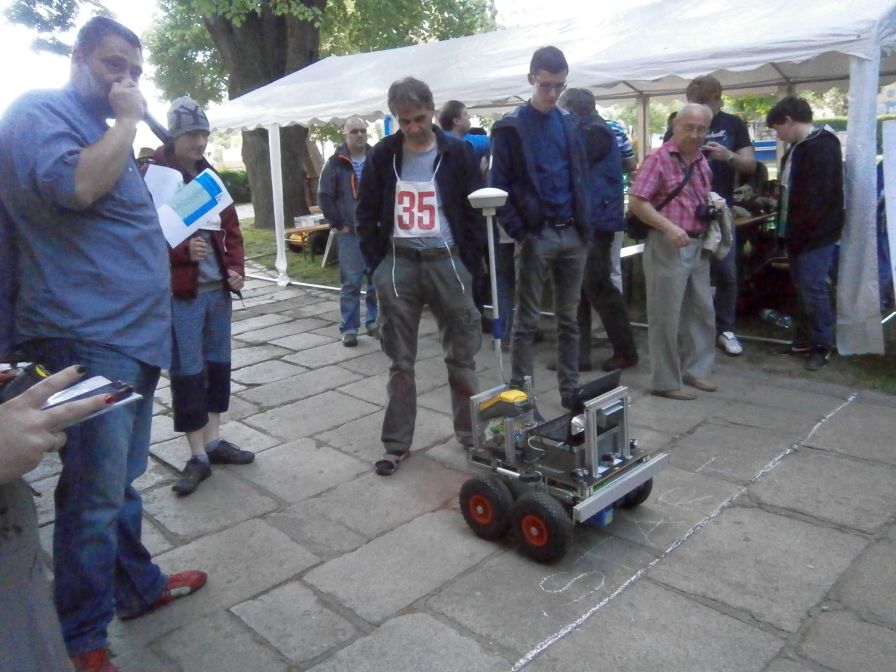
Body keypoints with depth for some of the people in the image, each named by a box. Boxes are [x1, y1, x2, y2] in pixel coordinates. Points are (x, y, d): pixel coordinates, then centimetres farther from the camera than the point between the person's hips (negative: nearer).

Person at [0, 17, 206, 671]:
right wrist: (127, 121, -15)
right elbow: (72, 185, -26)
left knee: (121, 480, 18)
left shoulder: (104, 128, 22)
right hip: (87, 335, -9)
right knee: (96, 492, -4)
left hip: (130, 332, 9)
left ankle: (138, 584, 33)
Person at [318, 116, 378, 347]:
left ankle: (374, 322, 22)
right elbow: (325, 197, -2)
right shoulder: (335, 163, -1)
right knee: (351, 282, -2)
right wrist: (338, 224, -6)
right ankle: (349, 328, 6)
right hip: (350, 233, -3)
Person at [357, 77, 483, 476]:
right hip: (398, 264, 1)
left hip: (446, 261, -1)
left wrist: (469, 263, -5)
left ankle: (471, 435, 22)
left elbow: (475, 211, 2)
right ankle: (396, 444, 18)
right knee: (400, 362, 7)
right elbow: (367, 214, 9)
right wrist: (377, 264, 2)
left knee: (461, 357, 6)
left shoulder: (456, 152, 0)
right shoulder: (383, 156, 4)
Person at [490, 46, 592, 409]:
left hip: (573, 234, 5)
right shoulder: (510, 127, -3)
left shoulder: (570, 125, 12)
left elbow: (581, 177, 15)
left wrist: (585, 225, 5)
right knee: (527, 320, 1)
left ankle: (570, 390, 21)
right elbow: (499, 185, -6)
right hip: (535, 235, -5)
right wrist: (518, 232, -14)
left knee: (568, 318, 11)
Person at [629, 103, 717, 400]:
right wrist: (669, 227, -24)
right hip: (667, 246, -8)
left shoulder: (702, 162, 13)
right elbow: (636, 202, -17)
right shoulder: (659, 159, -11)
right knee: (666, 316, -1)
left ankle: (694, 369, 29)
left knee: (702, 311, 15)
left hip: (697, 246, 8)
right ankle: (665, 382, 9)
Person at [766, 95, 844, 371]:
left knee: (813, 289, -6)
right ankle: (804, 339, 23)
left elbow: (819, 195, -22)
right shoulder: (798, 147, 15)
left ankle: (823, 346, 4)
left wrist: (805, 230, -22)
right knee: (801, 288, 14)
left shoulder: (823, 146, -15)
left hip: (816, 233, -9)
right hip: (799, 232, 10)